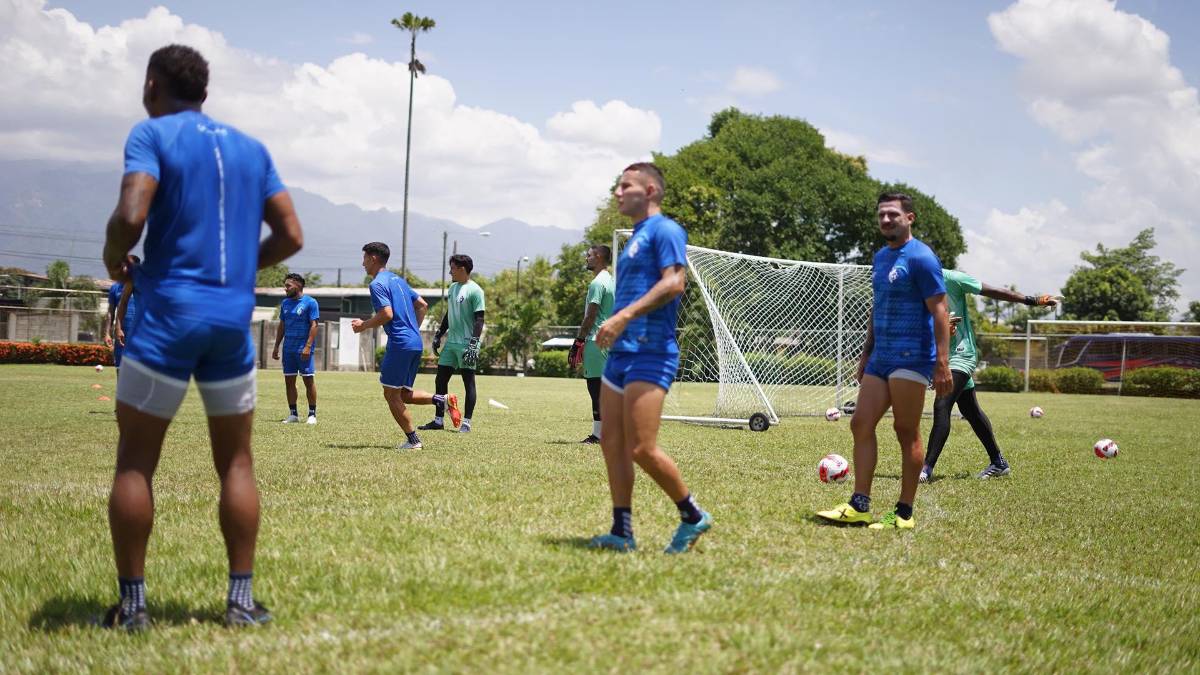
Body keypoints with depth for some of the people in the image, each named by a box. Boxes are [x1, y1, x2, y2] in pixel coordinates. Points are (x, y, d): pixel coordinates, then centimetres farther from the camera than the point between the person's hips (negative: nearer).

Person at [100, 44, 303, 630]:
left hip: (168, 313, -4)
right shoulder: (252, 148, 14)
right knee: (236, 462, 11)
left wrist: (113, 259, 3)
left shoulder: (152, 134, -1)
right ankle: (241, 600, 9)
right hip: (234, 318, 4)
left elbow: (130, 216, -16)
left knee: (135, 461, 5)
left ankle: (131, 604, 6)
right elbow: (290, 236, 10)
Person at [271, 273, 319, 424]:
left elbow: (313, 325, -11)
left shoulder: (310, 302, -6)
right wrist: (276, 346, 13)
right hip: (288, 348, 6)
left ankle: (312, 414, 4)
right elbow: (282, 326, 18)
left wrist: (308, 346, -18)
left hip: (303, 349, -6)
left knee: (309, 380, -3)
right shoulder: (285, 303, 12)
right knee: (289, 381, 6)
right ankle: (293, 414, 13)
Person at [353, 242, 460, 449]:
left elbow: (387, 314, -20)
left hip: (400, 344, -9)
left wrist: (364, 326, -6)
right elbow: (422, 305, 22)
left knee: (391, 394, 0)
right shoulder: (398, 280, 20)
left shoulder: (377, 284, -8)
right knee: (404, 395, 15)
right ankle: (443, 399, -4)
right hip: (416, 343, 9)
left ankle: (413, 440, 0)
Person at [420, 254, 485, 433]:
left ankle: (466, 422, 4)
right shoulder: (452, 288, 15)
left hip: (466, 344, -8)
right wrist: (438, 335, 21)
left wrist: (473, 344, -20)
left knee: (468, 381, -1)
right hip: (451, 342, 8)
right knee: (440, 379, 7)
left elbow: (479, 320, -14)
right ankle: (438, 420, 13)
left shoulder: (475, 291, -10)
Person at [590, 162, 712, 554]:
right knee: (612, 444, 5)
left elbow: (674, 282, -20)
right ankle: (622, 532, 9)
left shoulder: (664, 230, -6)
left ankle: (693, 517, 5)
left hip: (650, 354, -10)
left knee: (642, 449, -12)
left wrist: (623, 317, -25)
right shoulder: (635, 239, 22)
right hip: (621, 352, 10)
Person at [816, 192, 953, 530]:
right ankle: (859, 506, 7)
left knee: (907, 433, -3)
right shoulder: (880, 257, 16)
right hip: (880, 359, 8)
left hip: (911, 359, -8)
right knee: (861, 424, 3)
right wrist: (866, 353, 22)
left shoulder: (920, 257, -10)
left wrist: (942, 364, -21)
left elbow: (940, 311, -14)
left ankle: (904, 514, 4)